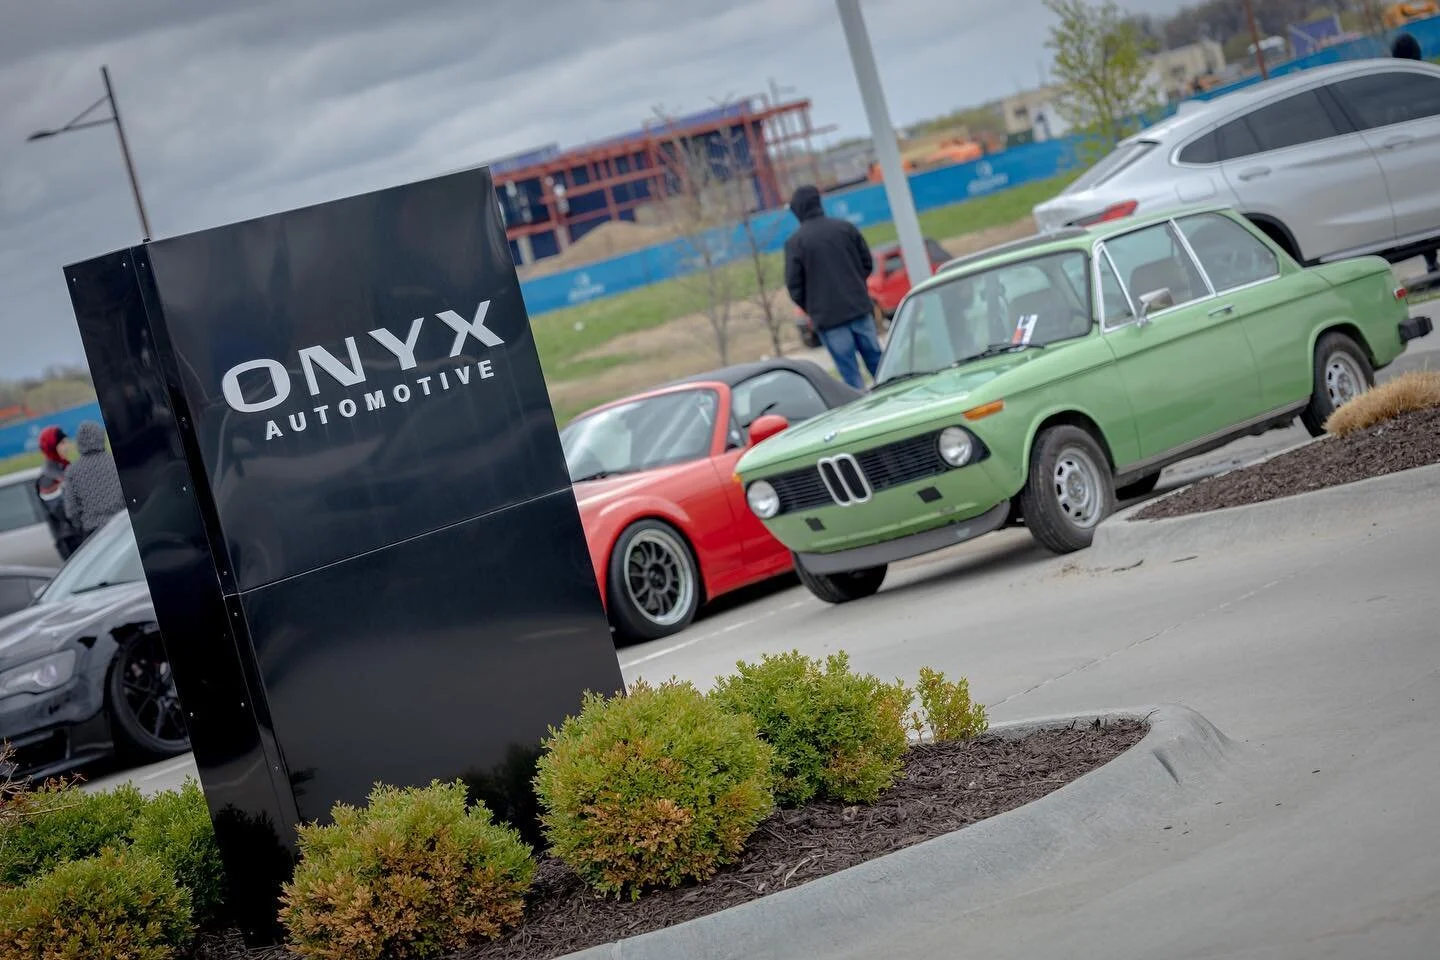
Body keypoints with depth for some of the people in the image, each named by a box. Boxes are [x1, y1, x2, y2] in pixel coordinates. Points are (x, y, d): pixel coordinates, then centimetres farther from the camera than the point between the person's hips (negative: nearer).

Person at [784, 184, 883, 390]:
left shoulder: (794, 242, -9)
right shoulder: (845, 227, 3)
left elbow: (794, 285, -7)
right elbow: (868, 263, 9)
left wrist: (810, 308, 9)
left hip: (829, 317, -3)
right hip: (860, 309, 4)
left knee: (851, 374, 0)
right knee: (877, 363, 11)